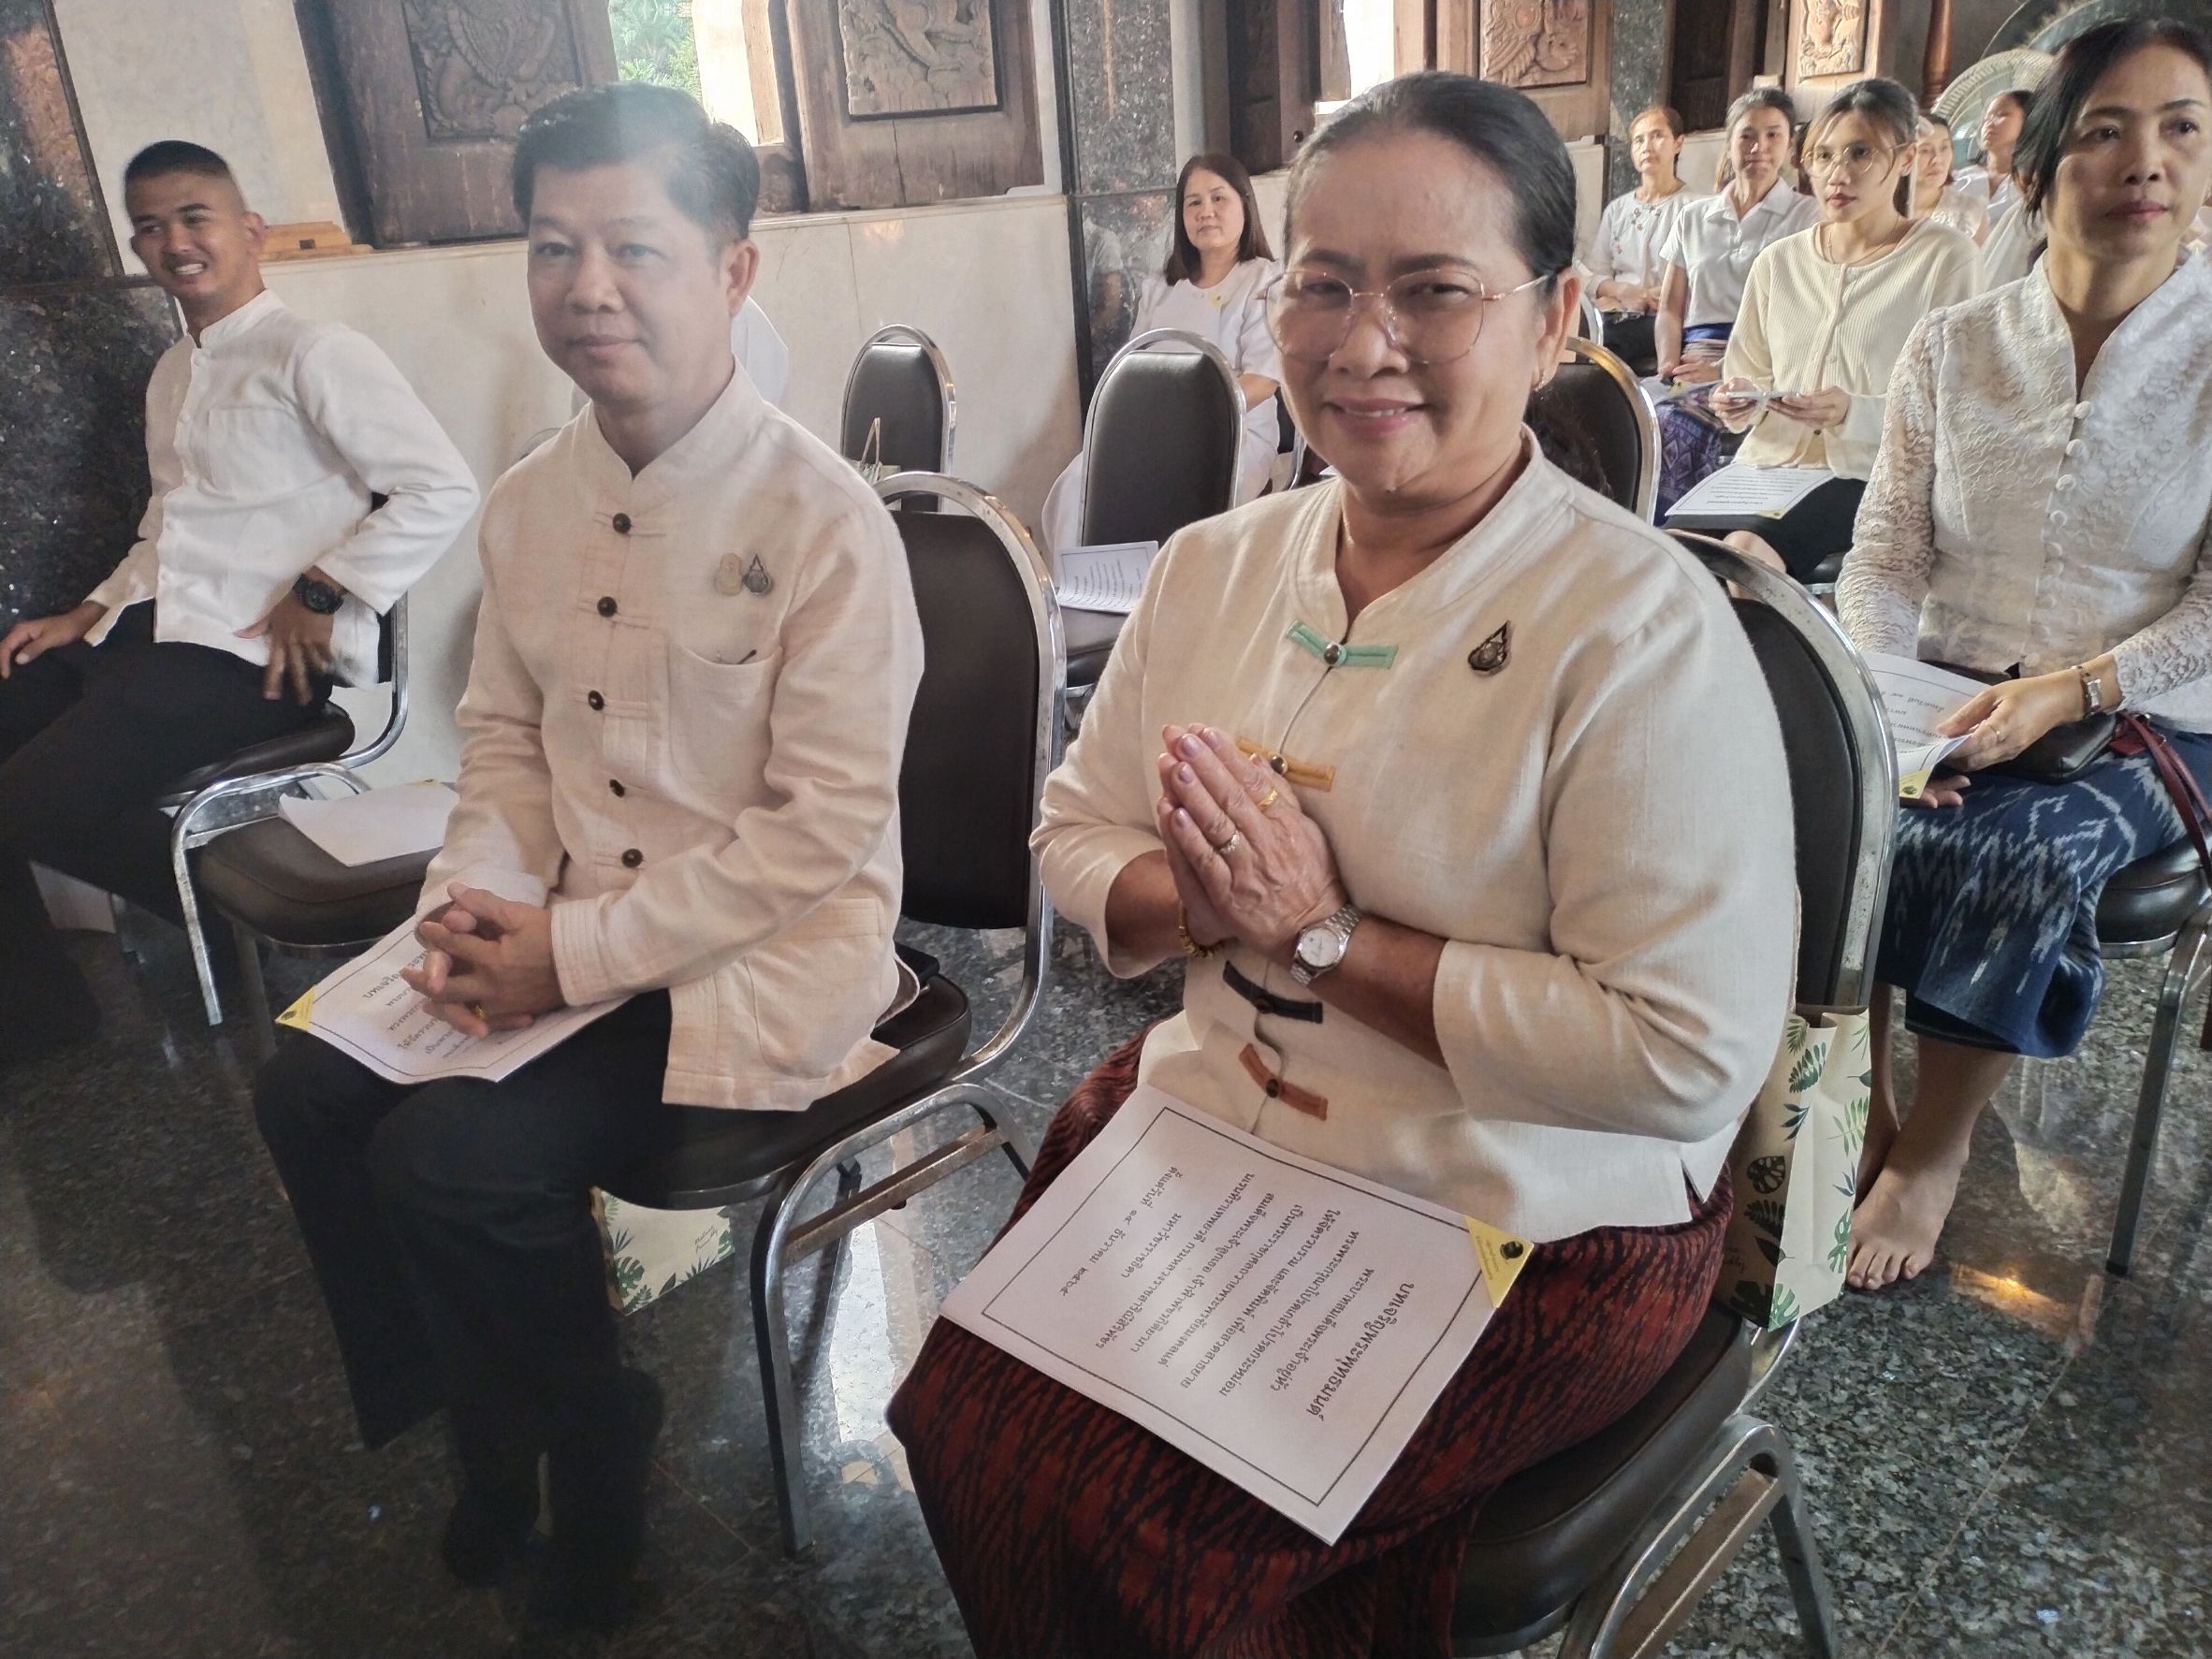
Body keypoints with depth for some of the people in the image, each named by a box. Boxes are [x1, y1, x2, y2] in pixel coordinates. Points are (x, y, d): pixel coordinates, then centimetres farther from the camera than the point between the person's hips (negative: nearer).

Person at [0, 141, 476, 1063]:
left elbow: (443, 490, -16)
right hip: (149, 632, 9)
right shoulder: (170, 375, 23)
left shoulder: (313, 354, -5)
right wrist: (91, 614, 14)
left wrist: (320, 593, -17)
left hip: (254, 654, -9)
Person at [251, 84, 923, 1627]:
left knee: (449, 1156, -19)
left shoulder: (824, 518, -17)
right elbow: (504, 731, 14)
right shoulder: (530, 501, 5)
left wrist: (578, 953, -19)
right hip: (564, 925, 7)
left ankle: (593, 1474, 12)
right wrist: (478, 903, -5)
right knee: (311, 1091, -2)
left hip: (767, 956, -7)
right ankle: (479, 1430, 21)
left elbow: (825, 827, -19)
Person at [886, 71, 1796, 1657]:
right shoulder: (1215, 565, 1)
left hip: (1527, 1229, -5)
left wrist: (1323, 934, -20)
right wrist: (1203, 906, -13)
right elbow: (1079, 832, 10)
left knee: (1138, 1526, -15)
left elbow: (1690, 1056, -22)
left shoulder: (1641, 626, -18)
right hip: (1214, 1116, 6)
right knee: (964, 1419, -8)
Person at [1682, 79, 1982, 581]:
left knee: (1749, 550, -33)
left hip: (1870, 478, -4)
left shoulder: (1946, 257, 2)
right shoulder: (1779, 261, 16)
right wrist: (1740, 401, -2)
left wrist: (1854, 413, -21)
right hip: (1768, 465, 4)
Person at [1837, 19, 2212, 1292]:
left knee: (2023, 850, -32)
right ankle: (1863, 1109, -6)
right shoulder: (1951, 348, 6)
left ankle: (1935, 1152, -8)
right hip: (1944, 708, 2)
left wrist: (2067, 692, -22)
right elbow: (1887, 555, 4)